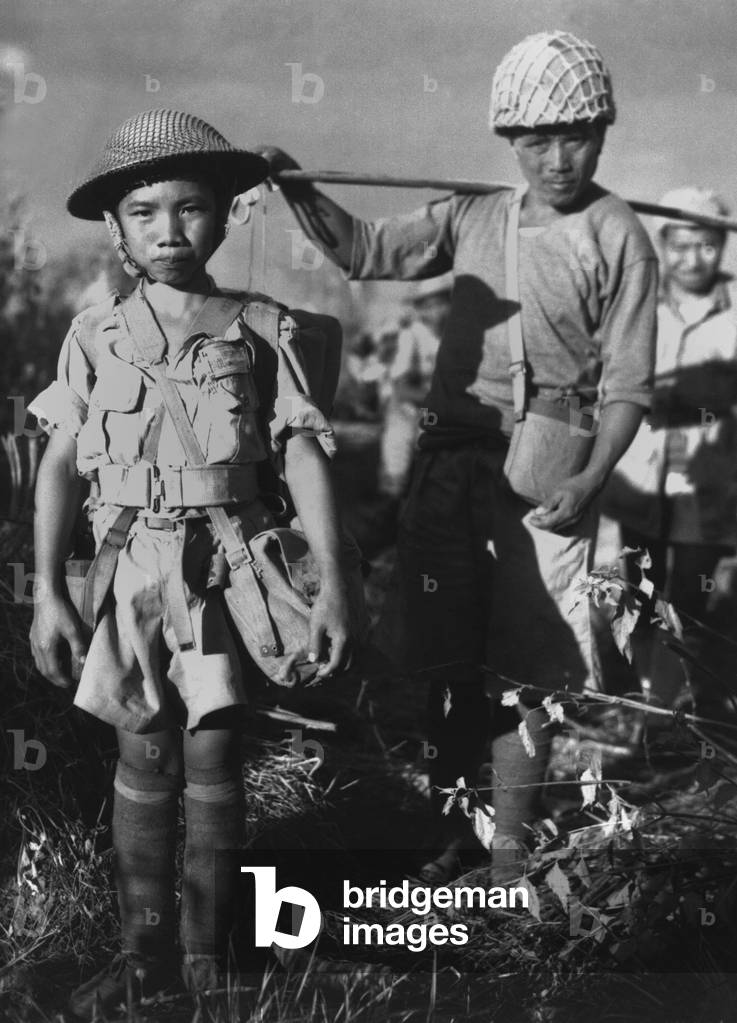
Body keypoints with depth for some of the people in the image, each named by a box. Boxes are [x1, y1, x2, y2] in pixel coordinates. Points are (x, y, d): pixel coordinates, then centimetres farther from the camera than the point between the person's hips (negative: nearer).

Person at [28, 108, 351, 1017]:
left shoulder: (258, 332, 0)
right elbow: (60, 464, 5)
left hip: (225, 563, -1)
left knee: (213, 753, 2)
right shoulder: (94, 336, 3)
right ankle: (144, 947, 18)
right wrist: (47, 590, 0)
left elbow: (303, 457, -1)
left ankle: (211, 948, 17)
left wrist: (332, 584, -7)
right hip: (131, 567, 1)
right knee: (144, 755, 5)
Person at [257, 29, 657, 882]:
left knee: (519, 671, 1)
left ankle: (508, 852, 16)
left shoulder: (618, 239, -4)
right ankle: (446, 831, 28)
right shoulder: (473, 219, 9)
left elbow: (626, 385, -6)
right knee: (449, 659, 12)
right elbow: (365, 252, 9)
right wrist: (295, 190, -6)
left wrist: (590, 481, -19)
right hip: (450, 459, 5)